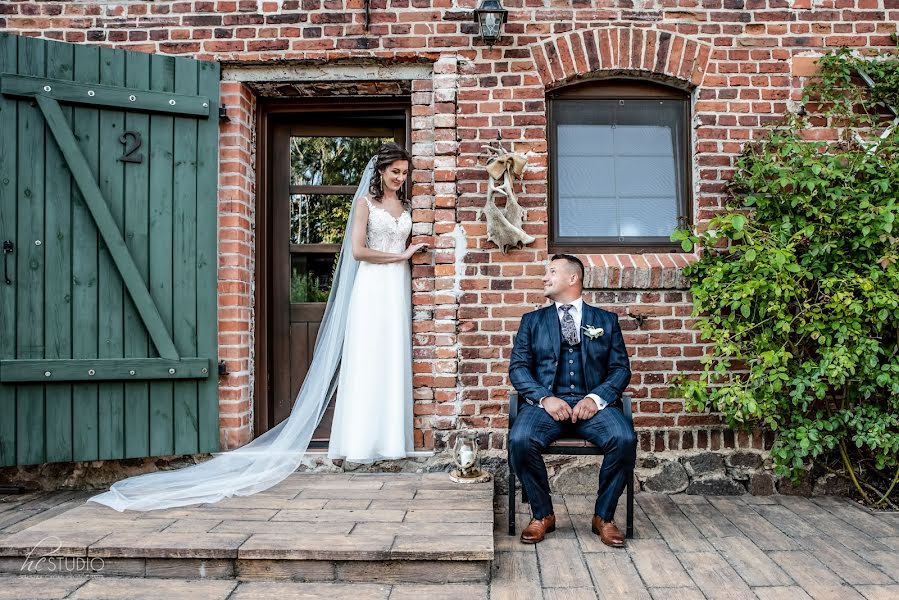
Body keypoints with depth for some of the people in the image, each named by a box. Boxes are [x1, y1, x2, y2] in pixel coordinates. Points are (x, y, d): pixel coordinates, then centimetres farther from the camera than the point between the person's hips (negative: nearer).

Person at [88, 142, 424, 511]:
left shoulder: (405, 205, 19)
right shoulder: (365, 201, 2)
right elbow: (358, 250, -7)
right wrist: (398, 255, -5)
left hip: (397, 288, 5)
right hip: (371, 286, -5)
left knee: (392, 362, 3)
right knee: (364, 361, -6)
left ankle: (388, 439, 8)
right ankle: (362, 441, -2)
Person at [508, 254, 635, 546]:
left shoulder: (606, 320, 17)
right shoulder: (532, 320, 17)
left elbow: (621, 368, 9)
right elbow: (518, 367, 7)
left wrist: (596, 398, -11)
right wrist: (545, 398, -11)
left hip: (593, 402, 0)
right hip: (546, 401, 0)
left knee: (624, 440, -29)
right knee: (520, 440, -30)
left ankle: (604, 516, -6)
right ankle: (542, 514, -6)